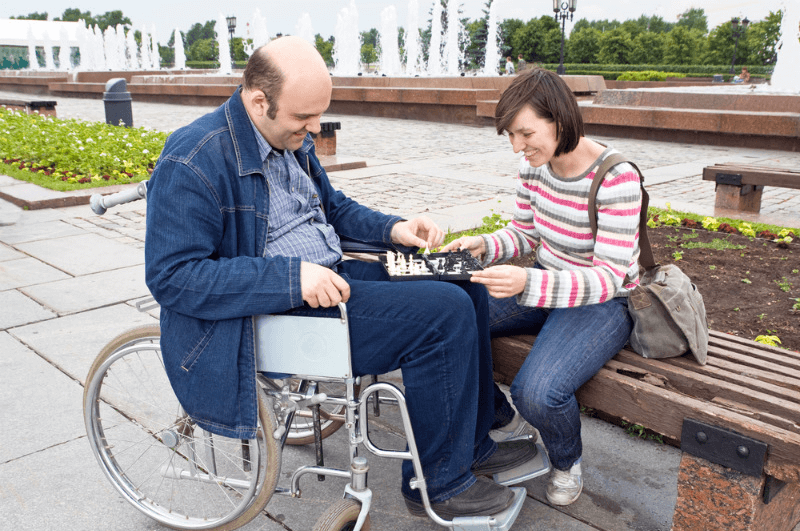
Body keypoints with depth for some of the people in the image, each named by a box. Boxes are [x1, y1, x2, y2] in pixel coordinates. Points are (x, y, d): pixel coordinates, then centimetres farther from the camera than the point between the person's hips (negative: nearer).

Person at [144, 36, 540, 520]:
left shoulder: (292, 138, 10)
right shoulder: (194, 162, -17)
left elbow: (333, 206, 23)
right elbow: (171, 276, -22)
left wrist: (393, 229, 3)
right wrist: (291, 278, -29)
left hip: (329, 278, 10)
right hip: (266, 318, -9)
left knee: (466, 283, 5)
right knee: (445, 313, -20)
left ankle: (472, 444, 17)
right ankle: (439, 482, -1)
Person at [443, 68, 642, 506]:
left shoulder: (617, 179, -25)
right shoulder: (533, 164, -4)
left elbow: (607, 278, -27)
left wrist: (527, 283, -42)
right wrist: (484, 246, -14)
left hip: (602, 303, -7)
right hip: (543, 284, 7)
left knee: (536, 392, -30)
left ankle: (568, 461, 8)